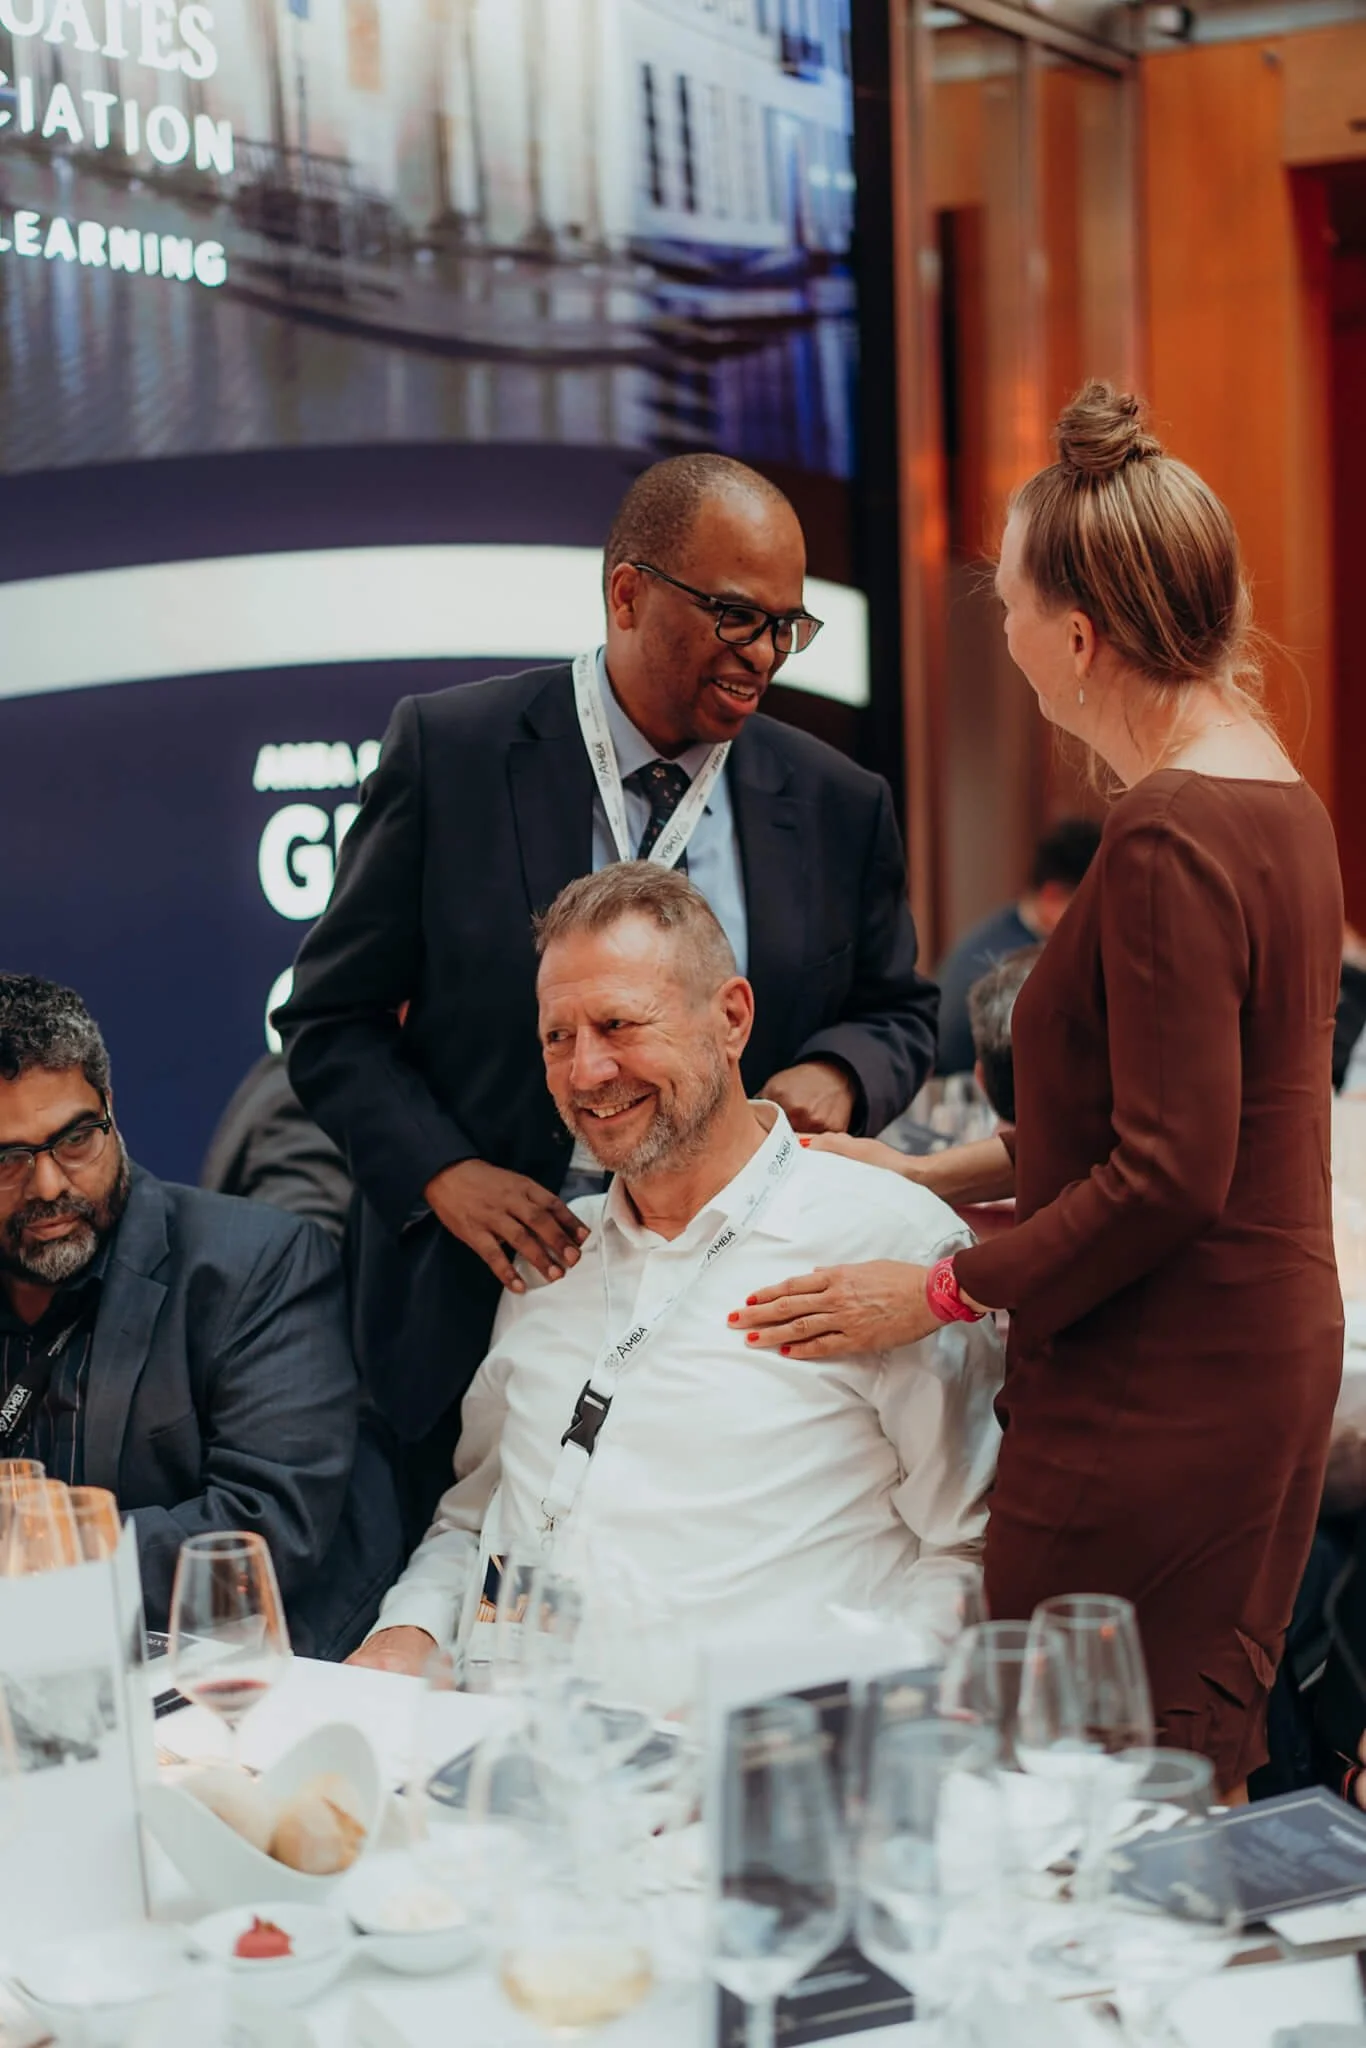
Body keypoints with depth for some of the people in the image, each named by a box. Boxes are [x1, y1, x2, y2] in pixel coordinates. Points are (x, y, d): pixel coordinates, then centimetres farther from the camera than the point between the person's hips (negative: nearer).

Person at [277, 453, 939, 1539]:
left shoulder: (839, 807, 4)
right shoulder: (450, 751, -3)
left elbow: (900, 1011, 17)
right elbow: (333, 1016, 1)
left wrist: (837, 1072, -7)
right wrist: (442, 1173, -15)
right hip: (485, 1316, -1)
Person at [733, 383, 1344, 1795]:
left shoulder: (1168, 839, -20)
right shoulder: (1275, 801, 10)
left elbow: (1171, 1175, -23)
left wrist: (943, 1292, -13)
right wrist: (939, 1177, 17)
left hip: (1154, 1397, -10)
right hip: (1269, 1357, 10)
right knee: (1199, 1772, 17)